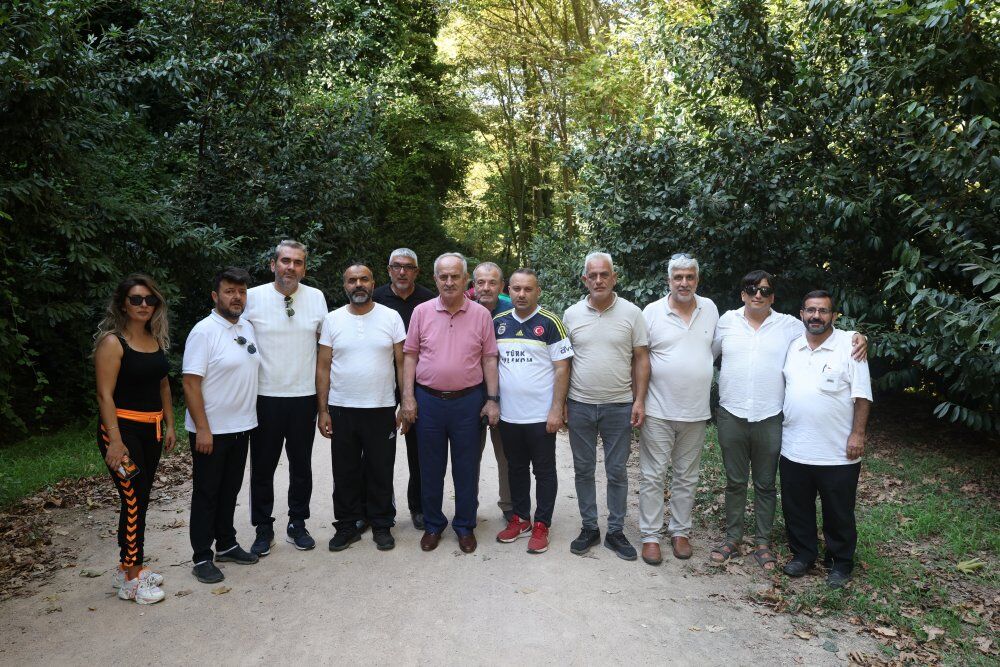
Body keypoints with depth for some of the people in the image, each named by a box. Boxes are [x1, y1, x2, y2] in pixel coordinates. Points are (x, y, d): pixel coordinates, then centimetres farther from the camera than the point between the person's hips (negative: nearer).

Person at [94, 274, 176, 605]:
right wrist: (115, 441, -20)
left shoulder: (157, 340, 9)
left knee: (140, 502, 13)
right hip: (122, 428, -7)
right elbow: (105, 394, -15)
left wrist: (169, 425, 14)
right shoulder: (112, 342, -11)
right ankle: (131, 580, 7)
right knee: (133, 503, -5)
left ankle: (129, 566, 27)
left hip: (151, 429, 7)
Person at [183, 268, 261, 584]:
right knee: (206, 494, 5)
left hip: (241, 427, 7)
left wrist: (250, 417, 13)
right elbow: (191, 383, -18)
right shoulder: (204, 331, -15)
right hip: (211, 430, -7)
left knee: (230, 491, 18)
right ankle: (202, 558, 15)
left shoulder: (247, 328, 7)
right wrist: (202, 429, -21)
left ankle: (226, 545, 31)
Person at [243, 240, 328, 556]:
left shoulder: (316, 298, 1)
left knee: (301, 466, 13)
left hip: (304, 396, 2)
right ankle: (263, 529, 24)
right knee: (262, 467, 8)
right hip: (264, 396, -1)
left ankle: (297, 525, 29)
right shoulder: (253, 297, -5)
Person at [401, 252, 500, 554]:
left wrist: (492, 399, -3)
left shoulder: (481, 315, 0)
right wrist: (408, 397, -2)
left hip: (468, 401, -1)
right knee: (431, 468, 11)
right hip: (428, 401, 1)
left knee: (467, 469, 9)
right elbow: (410, 356, 4)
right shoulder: (422, 312, 1)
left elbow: (489, 359, 2)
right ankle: (433, 525, 27)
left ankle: (465, 526, 25)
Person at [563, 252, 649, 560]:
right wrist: (561, 402, 3)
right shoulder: (571, 314, 2)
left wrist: (639, 401, -6)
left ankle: (616, 531, 21)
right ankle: (589, 528, 25)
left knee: (617, 472, 8)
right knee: (583, 470, 11)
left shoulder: (631, 313, -3)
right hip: (580, 406, 2)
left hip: (619, 406, -1)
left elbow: (641, 359, 0)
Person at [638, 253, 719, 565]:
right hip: (658, 411, -3)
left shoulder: (710, 309, 4)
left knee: (687, 477, 14)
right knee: (653, 476, 4)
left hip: (696, 412, 3)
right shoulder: (652, 311, -5)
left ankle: (681, 531, 27)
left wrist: (703, 380, 13)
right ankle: (650, 535, 14)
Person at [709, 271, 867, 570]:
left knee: (765, 484, 10)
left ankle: (762, 542, 23)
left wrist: (856, 335, -13)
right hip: (731, 416, 1)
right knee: (735, 482, 11)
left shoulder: (788, 325, 2)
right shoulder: (727, 321, 4)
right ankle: (732, 538, 24)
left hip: (770, 419, 0)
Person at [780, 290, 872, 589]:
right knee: (796, 508, 14)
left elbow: (862, 396, -8)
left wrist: (858, 434, -12)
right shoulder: (792, 347, 7)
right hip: (794, 449, 4)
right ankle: (803, 553, 32)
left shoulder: (849, 346, -7)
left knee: (839, 512, 9)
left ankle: (841, 562, 26)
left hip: (837, 452, -4)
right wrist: (778, 426, 11)